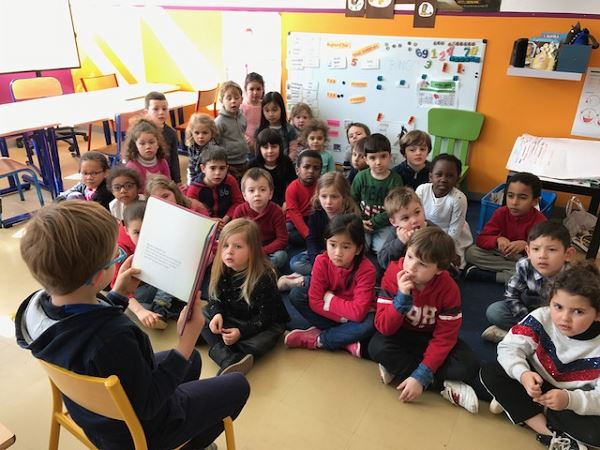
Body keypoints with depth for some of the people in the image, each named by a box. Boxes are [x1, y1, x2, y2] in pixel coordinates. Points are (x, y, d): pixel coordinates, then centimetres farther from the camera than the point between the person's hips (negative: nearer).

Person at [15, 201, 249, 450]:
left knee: (193, 359, 26)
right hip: (135, 430, -7)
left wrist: (118, 293, -2)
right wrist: (186, 343, -30)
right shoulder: (112, 338, -45)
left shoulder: (39, 304, -18)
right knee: (238, 386, 10)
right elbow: (148, 404, -29)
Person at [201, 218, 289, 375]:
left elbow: (265, 317, -21)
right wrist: (217, 314, -18)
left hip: (263, 324, -5)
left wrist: (241, 332, -29)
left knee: (259, 342, -35)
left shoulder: (264, 277, -24)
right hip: (230, 318, 6)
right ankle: (230, 361, -34)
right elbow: (215, 298, 3)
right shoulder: (222, 270, -9)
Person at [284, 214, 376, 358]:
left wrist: (329, 298, -24)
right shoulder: (322, 261, -19)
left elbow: (358, 313, -33)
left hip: (357, 315, -2)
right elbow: (315, 301, -22)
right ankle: (345, 340, -19)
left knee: (369, 324, -36)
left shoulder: (366, 269, -27)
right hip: (332, 315, 3)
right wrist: (345, 317, -28)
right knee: (296, 294, -19)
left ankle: (316, 339, -17)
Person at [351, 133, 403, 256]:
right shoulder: (361, 177, -1)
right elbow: (353, 201, 4)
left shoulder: (395, 179, -6)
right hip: (363, 223, 1)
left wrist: (373, 222, -15)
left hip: (385, 224, -1)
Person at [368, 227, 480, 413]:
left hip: (431, 338, 0)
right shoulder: (393, 275, -24)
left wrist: (420, 377, -30)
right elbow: (383, 327, -25)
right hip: (402, 335, 1)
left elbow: (444, 338, -21)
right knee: (377, 347, -31)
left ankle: (397, 369, -16)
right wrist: (402, 297, -41)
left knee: (468, 367, -25)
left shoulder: (449, 289, -24)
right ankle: (446, 386, -21)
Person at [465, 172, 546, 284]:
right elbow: (481, 239, -12)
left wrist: (525, 245, -40)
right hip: (501, 254, 3)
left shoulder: (540, 221, -17)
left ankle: (490, 275, -25)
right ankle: (515, 271, -21)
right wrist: (498, 240, -33)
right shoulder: (501, 213, -10)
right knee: (471, 252, -21)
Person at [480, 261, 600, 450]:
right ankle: (551, 434, -21)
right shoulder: (541, 318, -19)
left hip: (577, 402, -3)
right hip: (537, 384, 3)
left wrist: (570, 399, -43)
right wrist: (523, 374, -43)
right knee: (490, 372, -22)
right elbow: (510, 347, -23)